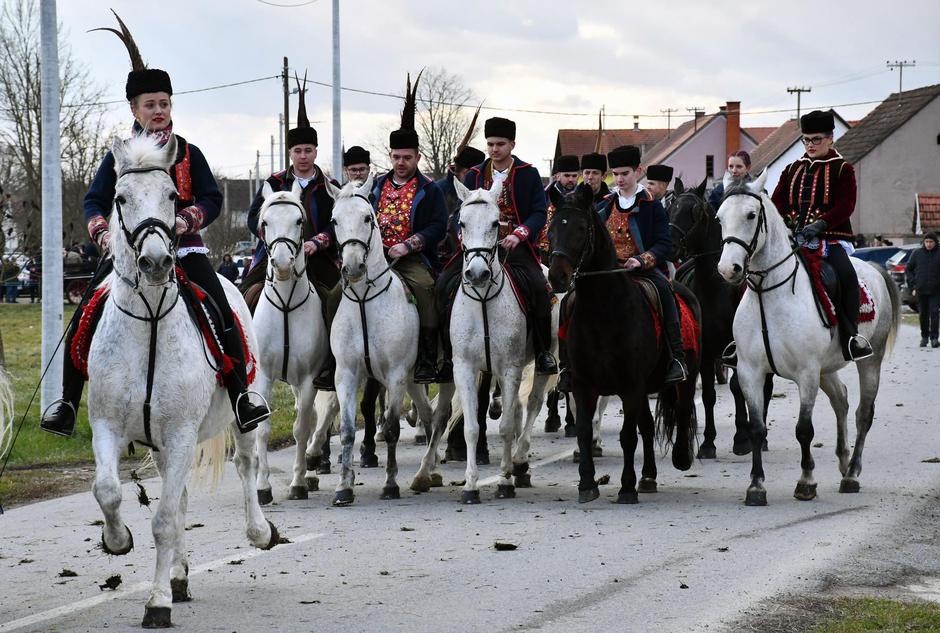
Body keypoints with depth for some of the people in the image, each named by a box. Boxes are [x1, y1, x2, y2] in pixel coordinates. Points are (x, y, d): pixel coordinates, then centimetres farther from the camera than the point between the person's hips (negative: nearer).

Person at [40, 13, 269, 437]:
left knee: (222, 316, -20)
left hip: (182, 247, -1)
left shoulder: (188, 154, 6)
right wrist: (102, 232, -15)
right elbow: (95, 201, 6)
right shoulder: (119, 156, 7)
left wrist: (185, 221, -19)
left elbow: (212, 199, 1)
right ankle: (67, 404, -2)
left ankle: (240, 399, -20)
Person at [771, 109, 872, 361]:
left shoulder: (842, 170, 6)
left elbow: (845, 206, -6)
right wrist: (782, 220, -8)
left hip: (830, 238, -4)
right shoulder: (793, 169, 19)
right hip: (794, 237, 4)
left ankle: (851, 336, -22)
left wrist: (821, 223, -22)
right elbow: (778, 200, 14)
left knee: (846, 275, -30)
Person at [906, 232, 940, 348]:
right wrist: (913, 286, 3)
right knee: (923, 315, 9)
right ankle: (924, 337, 21)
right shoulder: (917, 254, 5)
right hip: (920, 291, 2)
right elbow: (908, 270, 11)